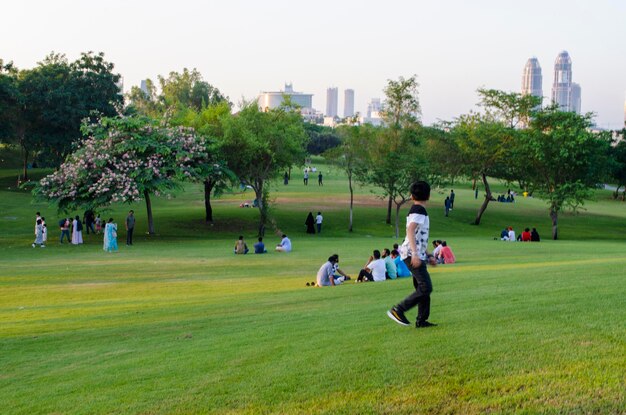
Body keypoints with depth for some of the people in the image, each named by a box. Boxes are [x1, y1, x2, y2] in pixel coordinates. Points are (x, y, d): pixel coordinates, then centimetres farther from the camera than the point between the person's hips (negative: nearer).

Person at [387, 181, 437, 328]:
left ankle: (422, 320, 13)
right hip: (413, 255, -10)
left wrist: (428, 256, 29)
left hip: (418, 255, 10)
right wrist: (415, 254, -31)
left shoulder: (418, 210, 20)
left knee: (422, 287, 11)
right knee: (426, 287, -14)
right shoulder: (419, 210, -11)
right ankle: (398, 310, -13)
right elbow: (410, 230, -24)